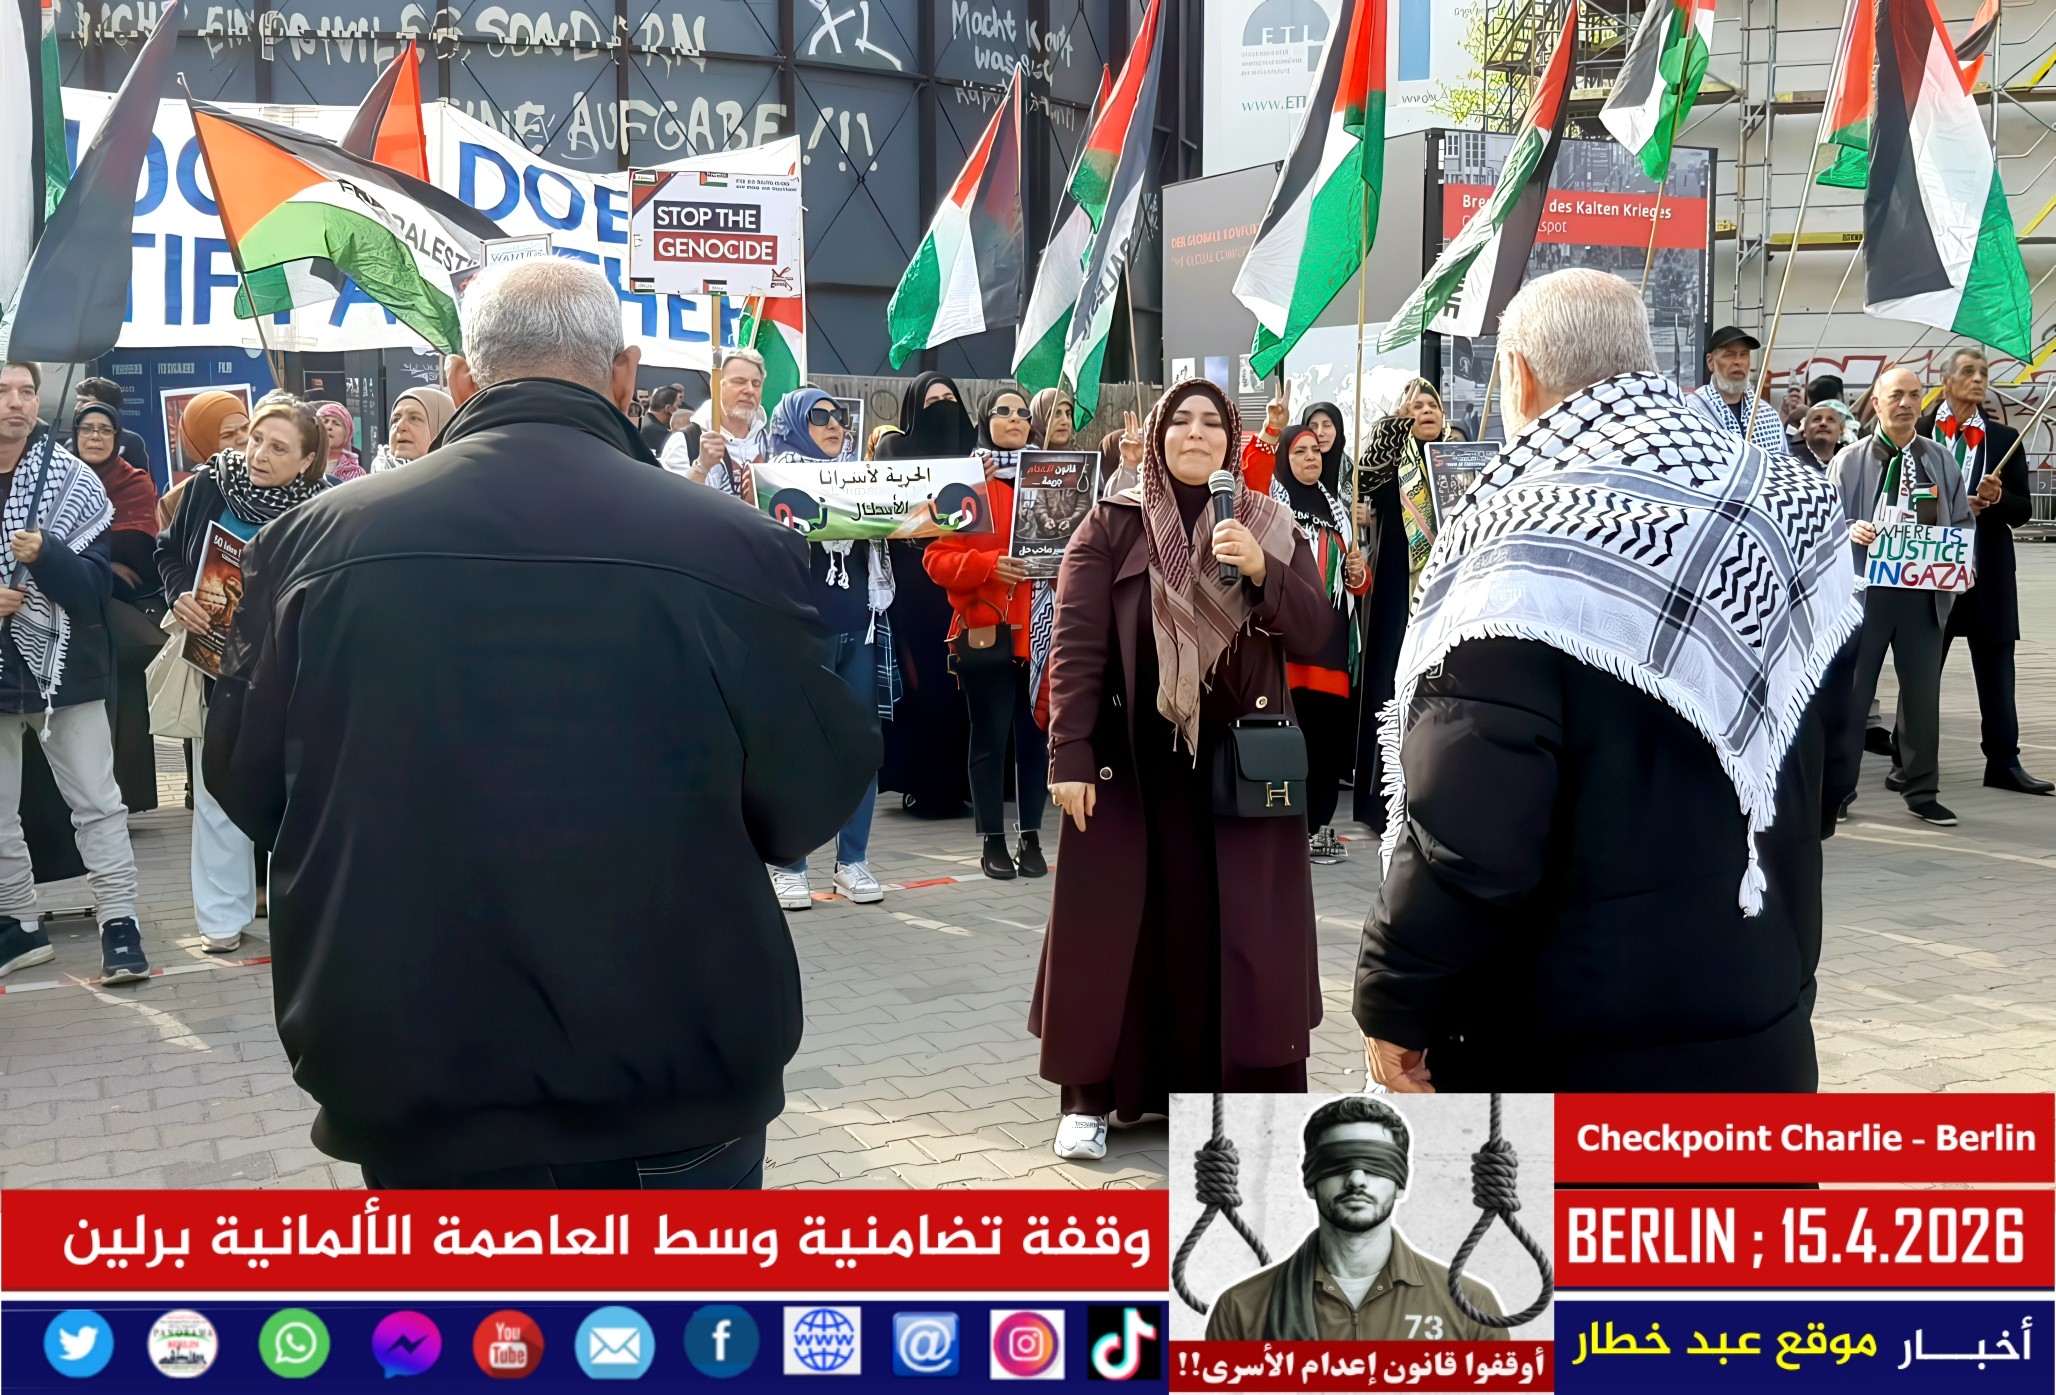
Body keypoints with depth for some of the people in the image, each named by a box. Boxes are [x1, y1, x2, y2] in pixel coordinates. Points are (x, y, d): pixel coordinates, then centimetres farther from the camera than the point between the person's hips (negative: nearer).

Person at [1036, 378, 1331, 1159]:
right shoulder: (1112, 525, 0)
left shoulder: (1271, 525, 7)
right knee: (1116, 923, 2)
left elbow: (1314, 634, 0)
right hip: (1131, 764, -1)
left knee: (1236, 927, 2)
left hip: (1243, 763, 2)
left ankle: (1232, 1088, 13)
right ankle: (1092, 1096, 13)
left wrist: (1261, 573, -17)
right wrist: (1069, 755, -11)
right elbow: (1076, 644, -5)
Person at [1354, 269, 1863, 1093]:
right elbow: (1825, 771, 13)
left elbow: (1468, 833, -26)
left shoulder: (1533, 548, -22)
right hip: (1762, 1031, 7)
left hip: (1567, 1055, -7)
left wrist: (1394, 1003, -13)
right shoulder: (1795, 512, 4)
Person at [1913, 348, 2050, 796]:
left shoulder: (2004, 439, 7)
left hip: (1989, 568, 2)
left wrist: (1996, 498, -15)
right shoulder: (1918, 434, 0)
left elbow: (2023, 510, 6)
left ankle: (2003, 763, 9)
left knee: (1995, 668, 4)